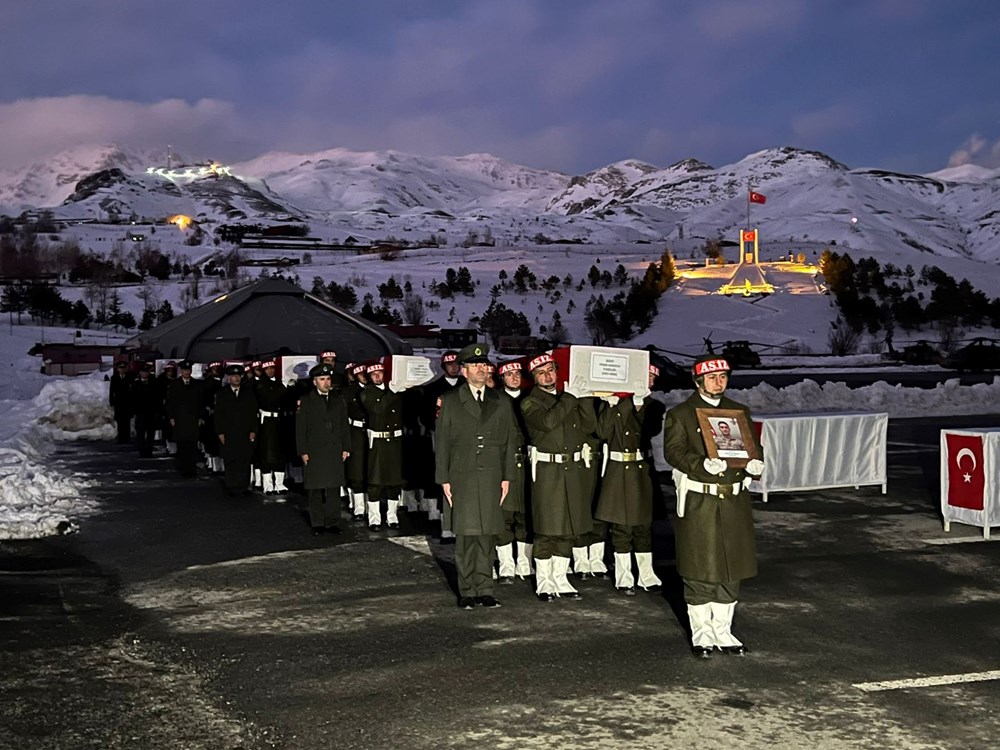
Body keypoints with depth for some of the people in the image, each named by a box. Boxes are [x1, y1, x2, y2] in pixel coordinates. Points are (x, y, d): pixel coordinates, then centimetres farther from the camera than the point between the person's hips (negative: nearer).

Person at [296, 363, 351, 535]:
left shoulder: (338, 399, 10)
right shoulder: (305, 401, 1)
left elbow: (345, 425, 12)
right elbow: (300, 429, 0)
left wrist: (346, 448, 6)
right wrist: (303, 451, -6)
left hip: (335, 451, 3)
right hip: (314, 452, -3)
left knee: (334, 489, 4)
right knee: (315, 490, 3)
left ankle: (331, 522, 12)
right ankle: (317, 524, 13)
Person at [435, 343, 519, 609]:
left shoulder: (501, 403, 12)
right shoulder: (450, 401, 6)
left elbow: (509, 442, 13)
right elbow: (442, 442, 5)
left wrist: (507, 477, 6)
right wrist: (444, 479, -1)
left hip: (491, 477, 2)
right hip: (462, 477, -2)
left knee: (488, 534, 3)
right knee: (466, 534, -2)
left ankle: (485, 589, 11)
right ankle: (467, 591, 7)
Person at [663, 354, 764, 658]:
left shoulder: (740, 412, 14)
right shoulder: (680, 414, -1)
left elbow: (752, 446, 14)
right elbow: (673, 451, -10)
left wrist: (755, 463, -10)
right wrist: (703, 464, -27)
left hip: (734, 502, 4)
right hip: (698, 503, -4)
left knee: (731, 567, 9)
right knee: (698, 569, 1)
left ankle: (723, 631, 22)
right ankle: (701, 633, 14)